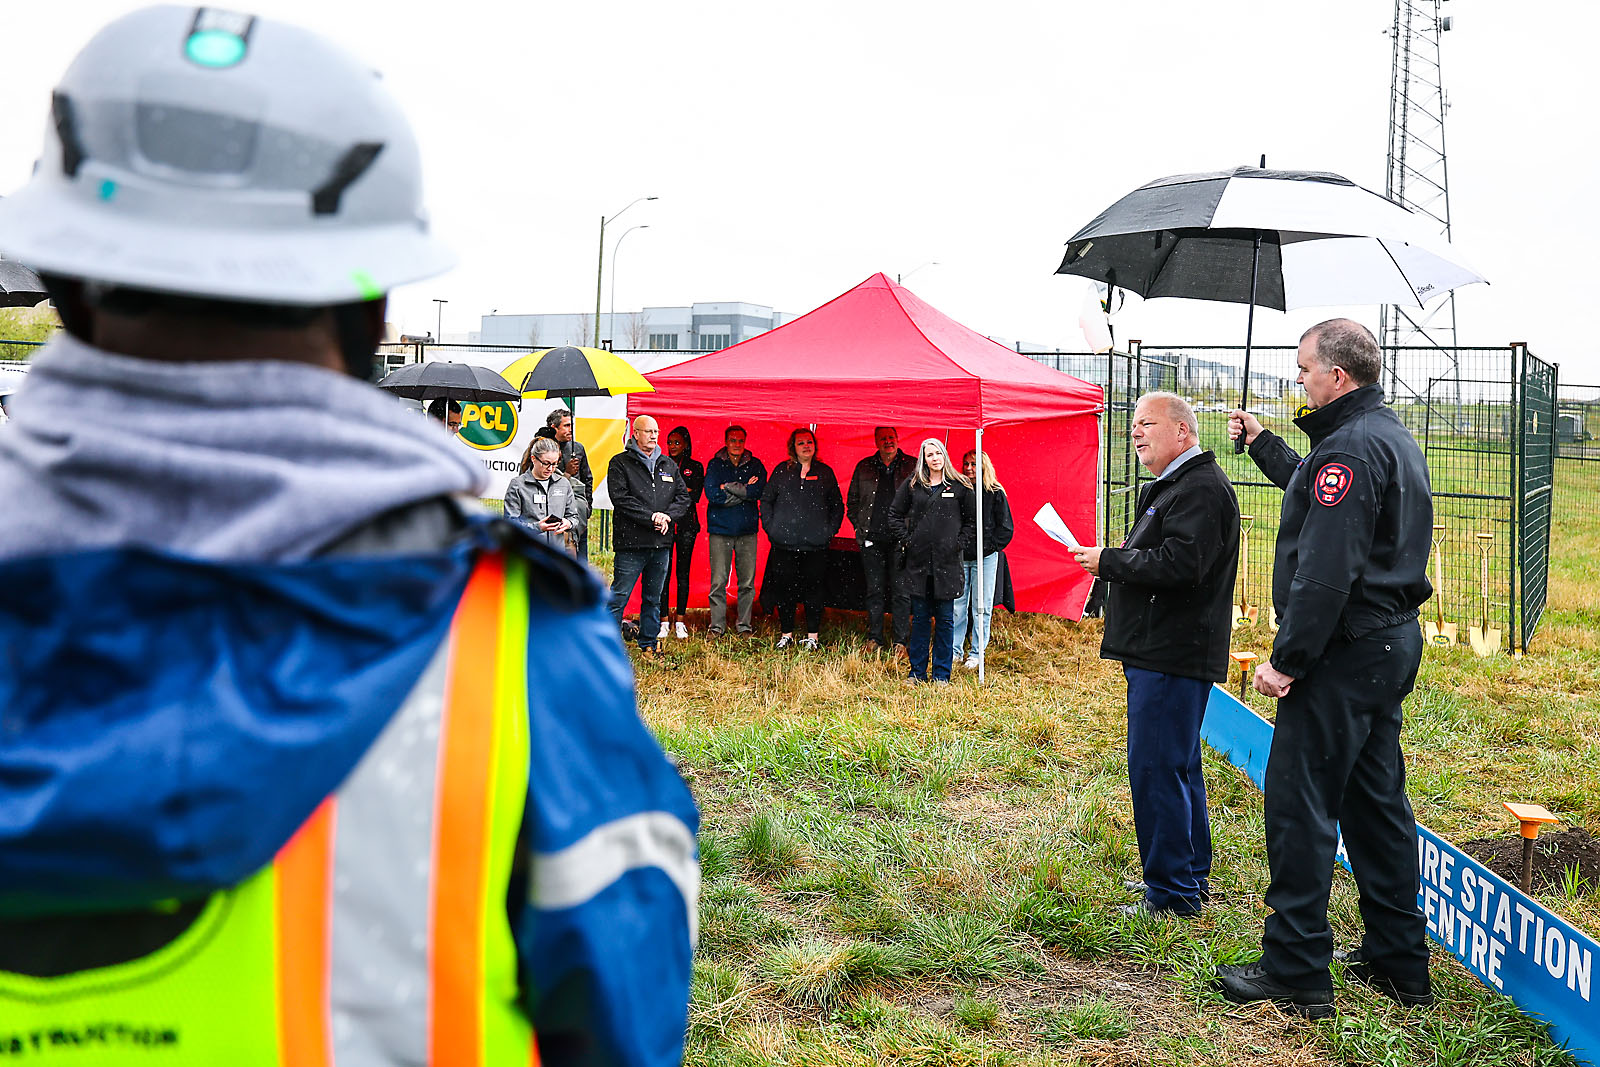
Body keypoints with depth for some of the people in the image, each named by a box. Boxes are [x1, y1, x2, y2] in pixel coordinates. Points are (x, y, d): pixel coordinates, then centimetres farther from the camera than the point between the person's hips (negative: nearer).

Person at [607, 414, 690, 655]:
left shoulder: (668, 464, 15)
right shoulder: (620, 463, -1)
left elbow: (683, 496, 13)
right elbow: (620, 498, -11)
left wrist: (667, 516, -6)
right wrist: (652, 517, -16)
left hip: (661, 543, 5)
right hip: (631, 543, -5)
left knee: (654, 598, 14)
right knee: (618, 597, -5)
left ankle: (649, 644, 24)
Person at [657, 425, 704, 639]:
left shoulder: (696, 467, 10)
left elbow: (695, 496, -2)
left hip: (686, 525, 0)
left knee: (683, 572, 2)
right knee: (663, 573, -4)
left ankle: (680, 621, 7)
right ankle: (663, 621, 1)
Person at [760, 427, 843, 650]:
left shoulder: (825, 472, 9)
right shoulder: (782, 471, 8)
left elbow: (837, 505, 14)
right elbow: (766, 500, 13)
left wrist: (830, 530, 4)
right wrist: (770, 527, 3)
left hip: (816, 545, 0)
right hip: (785, 542, 0)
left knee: (813, 590, 1)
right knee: (785, 588, 3)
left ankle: (813, 637, 10)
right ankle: (787, 634, 16)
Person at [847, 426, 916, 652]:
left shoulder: (912, 466, 3)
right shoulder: (864, 467, 10)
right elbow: (852, 502, 18)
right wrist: (861, 527, 7)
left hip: (901, 539, -2)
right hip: (872, 539, 2)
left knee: (900, 591, 0)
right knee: (874, 591, 6)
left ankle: (900, 641, 7)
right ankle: (874, 639, 14)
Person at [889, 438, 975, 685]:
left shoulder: (959, 486, 3)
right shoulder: (912, 485, 6)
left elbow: (972, 520, 9)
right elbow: (895, 514, 12)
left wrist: (959, 544, -1)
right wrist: (906, 540, 2)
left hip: (947, 562, -1)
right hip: (918, 561, 1)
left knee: (945, 619, 3)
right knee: (920, 617, 6)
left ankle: (942, 674, 12)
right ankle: (917, 671, 15)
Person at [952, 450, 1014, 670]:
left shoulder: (996, 493, 0)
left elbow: (1006, 527, 2)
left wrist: (990, 547, -6)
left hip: (985, 557, -2)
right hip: (959, 556, 2)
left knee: (981, 606, 3)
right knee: (957, 605, 4)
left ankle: (977, 653, 11)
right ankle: (954, 650, 14)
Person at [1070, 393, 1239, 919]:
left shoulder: (1201, 489, -15)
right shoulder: (1171, 486, 19)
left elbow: (1179, 564, -26)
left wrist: (1108, 562, -16)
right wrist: (1120, 557, 8)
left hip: (1173, 654, -11)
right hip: (1163, 652, 11)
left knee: (1155, 769, -7)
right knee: (1179, 765, 19)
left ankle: (1172, 894, 2)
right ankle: (1191, 874, 31)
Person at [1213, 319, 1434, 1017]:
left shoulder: (1349, 447, -18)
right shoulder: (1393, 437, 15)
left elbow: (1326, 571, -25)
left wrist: (1286, 660, -22)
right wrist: (1263, 445, 40)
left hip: (1345, 652, -11)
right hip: (1392, 643, 11)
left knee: (1298, 803, -4)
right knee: (1377, 798, 16)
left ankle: (1295, 973, 3)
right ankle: (1399, 963, 25)